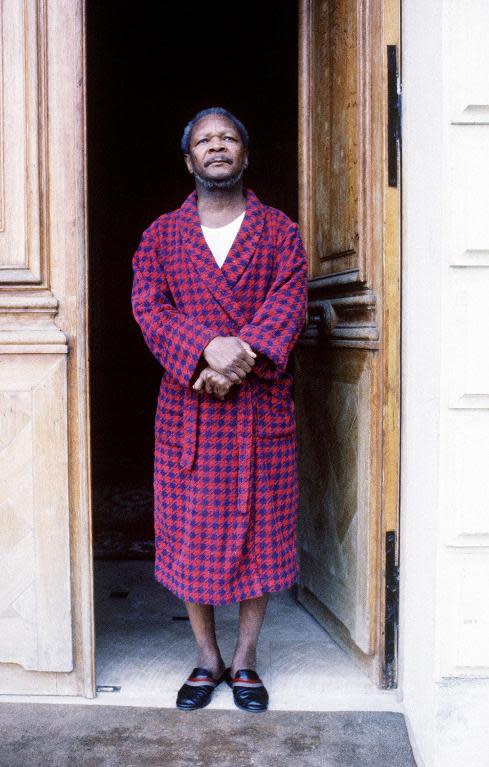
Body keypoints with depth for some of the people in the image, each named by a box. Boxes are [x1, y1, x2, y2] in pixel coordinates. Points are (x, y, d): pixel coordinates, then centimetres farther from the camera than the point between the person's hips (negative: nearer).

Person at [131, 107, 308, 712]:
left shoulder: (279, 231, 7)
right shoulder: (161, 235, 9)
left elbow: (288, 304, -7)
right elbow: (148, 307, -4)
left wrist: (243, 358, -23)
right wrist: (208, 347, -22)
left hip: (262, 404, 0)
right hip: (186, 406, 1)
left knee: (260, 531, 5)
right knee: (191, 536, 6)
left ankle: (245, 660, 22)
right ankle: (207, 658, 24)